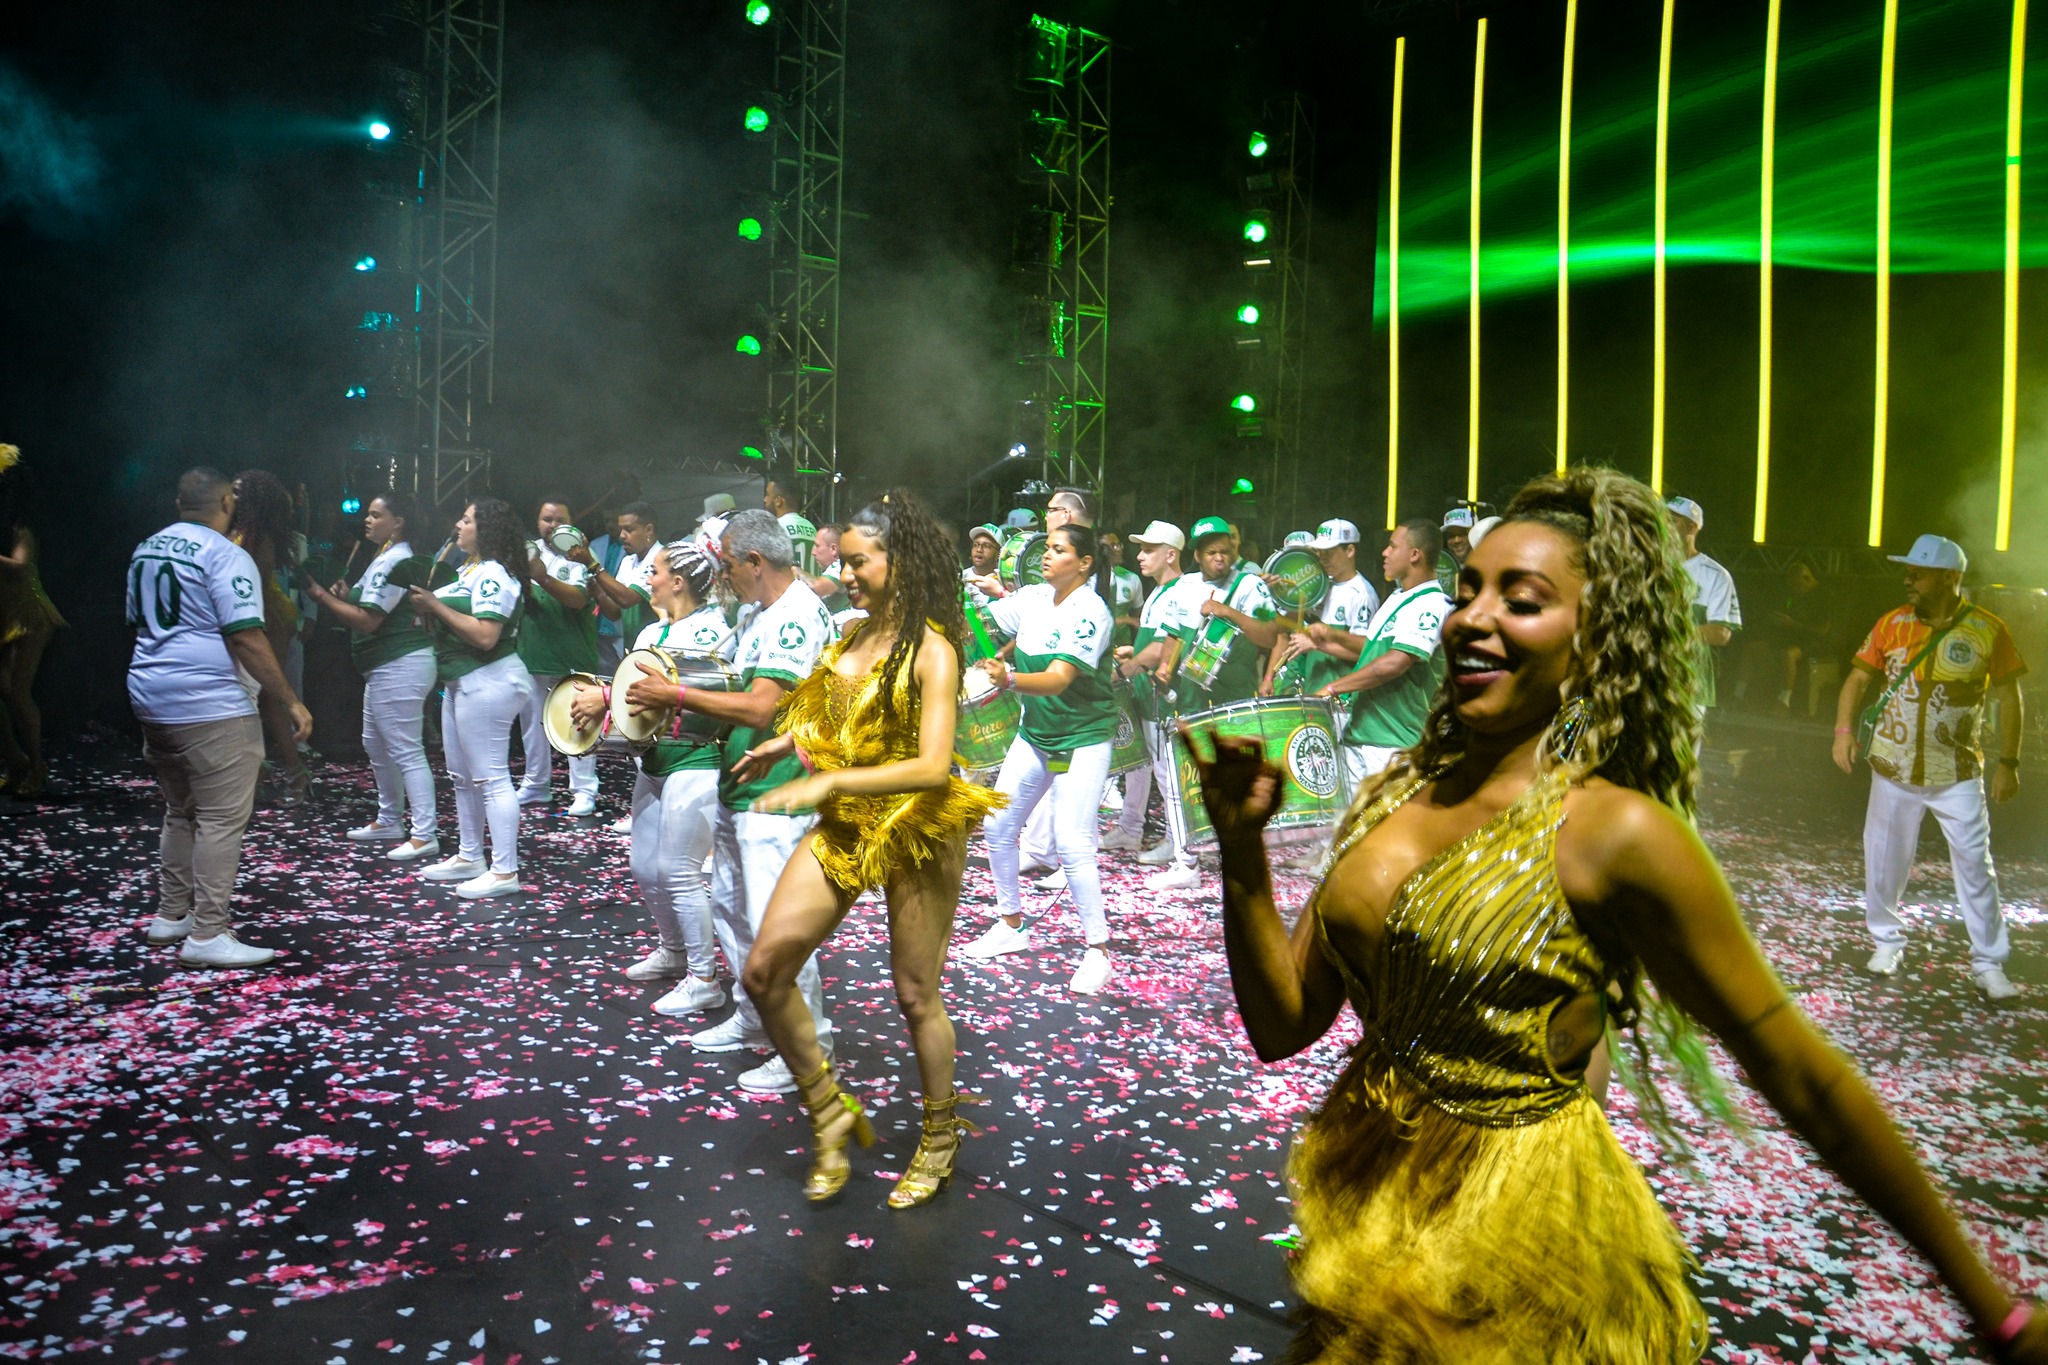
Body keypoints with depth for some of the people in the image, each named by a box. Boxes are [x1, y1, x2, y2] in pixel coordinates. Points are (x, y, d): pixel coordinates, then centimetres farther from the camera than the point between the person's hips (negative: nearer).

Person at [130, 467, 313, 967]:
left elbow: (138, 623, 23)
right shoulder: (225, 555, -13)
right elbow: (247, 638, -18)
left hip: (153, 702, 9)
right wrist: (291, 702, -15)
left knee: (180, 812, 20)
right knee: (222, 819, -5)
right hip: (212, 709, -9)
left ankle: (171, 915, 28)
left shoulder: (146, 550, 14)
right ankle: (207, 935, -4)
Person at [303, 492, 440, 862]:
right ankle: (389, 821, 32)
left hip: (400, 667, -12)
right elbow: (375, 610, 19)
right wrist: (346, 594, 3)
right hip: (386, 667, 12)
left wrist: (321, 594, -13)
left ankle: (424, 836, -7)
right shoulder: (386, 557, 17)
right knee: (376, 744, 20)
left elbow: (367, 620, -19)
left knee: (405, 750, -10)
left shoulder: (394, 563, -17)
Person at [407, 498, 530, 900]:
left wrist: (435, 605, -18)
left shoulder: (493, 574, -15)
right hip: (461, 682, 11)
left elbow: (485, 636, -25)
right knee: (462, 776, 18)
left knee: (490, 777, -8)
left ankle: (505, 872, -4)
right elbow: (449, 624, 18)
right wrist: (425, 604, 0)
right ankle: (469, 856, 30)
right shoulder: (469, 570, 17)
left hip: (487, 683, -11)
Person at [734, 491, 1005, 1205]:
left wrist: (825, 784, -26)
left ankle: (939, 1138, 31)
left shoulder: (931, 651, -15)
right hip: (842, 826, 7)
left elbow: (932, 766, -24)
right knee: (764, 972, -2)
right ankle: (829, 1113, 18)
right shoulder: (852, 637, 7)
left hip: (915, 832, -7)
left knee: (915, 996, 6)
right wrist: (788, 743, 9)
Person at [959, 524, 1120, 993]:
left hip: (1084, 738, -7)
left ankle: (1097, 948, 1)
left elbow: (1058, 680, -32)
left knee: (1070, 841, -14)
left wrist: (1009, 679, -47)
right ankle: (1011, 926, 24)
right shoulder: (1033, 597, -1)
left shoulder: (1091, 613, -20)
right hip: (1034, 734, 7)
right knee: (998, 825, 6)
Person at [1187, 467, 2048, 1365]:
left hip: (1525, 1277, -5)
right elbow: (1282, 1024, 0)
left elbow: (1804, 1079, -11)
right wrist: (1241, 845, -12)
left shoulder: (1612, 833, -17)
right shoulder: (1393, 797, -1)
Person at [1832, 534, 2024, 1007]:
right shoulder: (1892, 624, -1)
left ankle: (1988, 964, 12)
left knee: (1975, 866, 1)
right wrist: (1844, 728, -11)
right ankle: (1888, 942, 28)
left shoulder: (1987, 630, -6)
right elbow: (1858, 678, 4)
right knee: (1883, 861, 9)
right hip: (1893, 769, 2)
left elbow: (2008, 697, -1)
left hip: (1957, 774, -2)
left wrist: (2008, 762, -5)